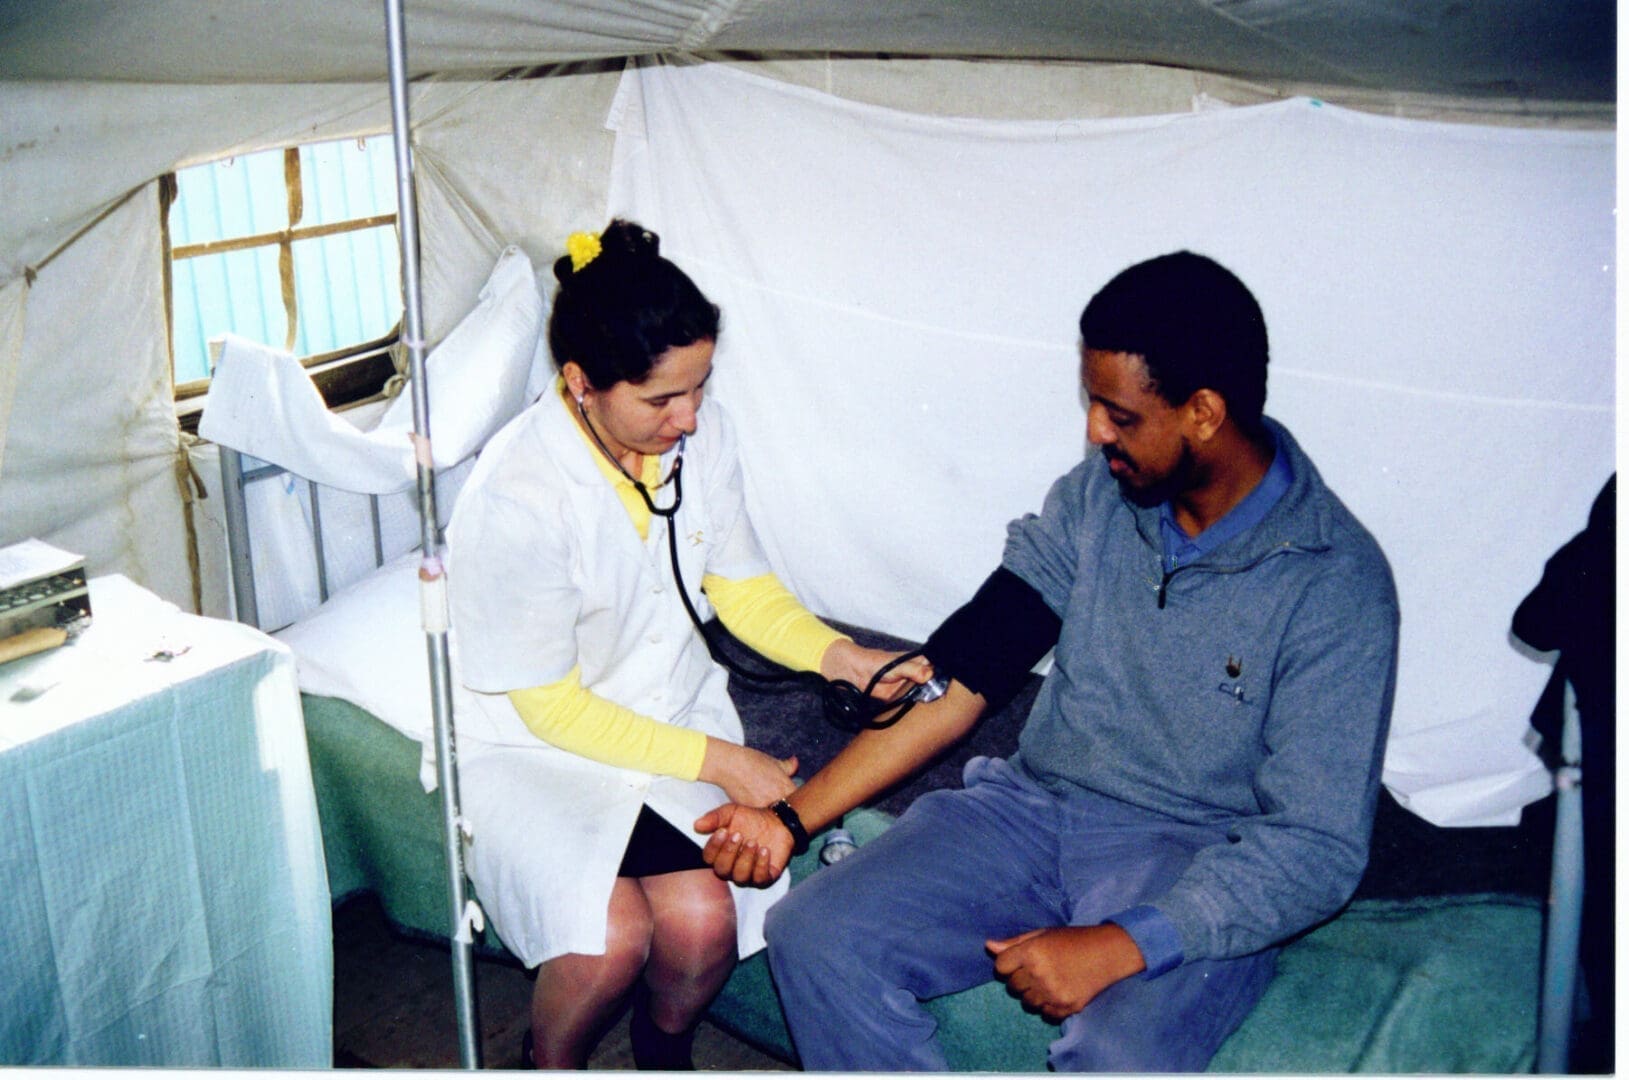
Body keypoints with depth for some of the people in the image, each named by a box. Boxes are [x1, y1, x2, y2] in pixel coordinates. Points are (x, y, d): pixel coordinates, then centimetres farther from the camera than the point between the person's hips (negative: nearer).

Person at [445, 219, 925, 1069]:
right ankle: (548, 1062, 9)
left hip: (674, 711, 4)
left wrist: (838, 656, -15)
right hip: (535, 745, -4)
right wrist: (718, 762, -21)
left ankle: (663, 1053, 15)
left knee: (704, 918, -20)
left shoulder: (701, 435, -9)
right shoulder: (514, 498, -25)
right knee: (612, 934, -26)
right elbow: (551, 707, -18)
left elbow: (741, 586, 4)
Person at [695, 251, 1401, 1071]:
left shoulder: (1336, 586, -14)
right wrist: (792, 816, -6)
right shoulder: (1100, 491, 1)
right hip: (1034, 806, 5)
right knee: (812, 936, -16)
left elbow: (1319, 848, -16)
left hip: (1195, 864, -5)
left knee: (1118, 1058, -35)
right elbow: (961, 672, 1)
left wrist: (1119, 947, -28)